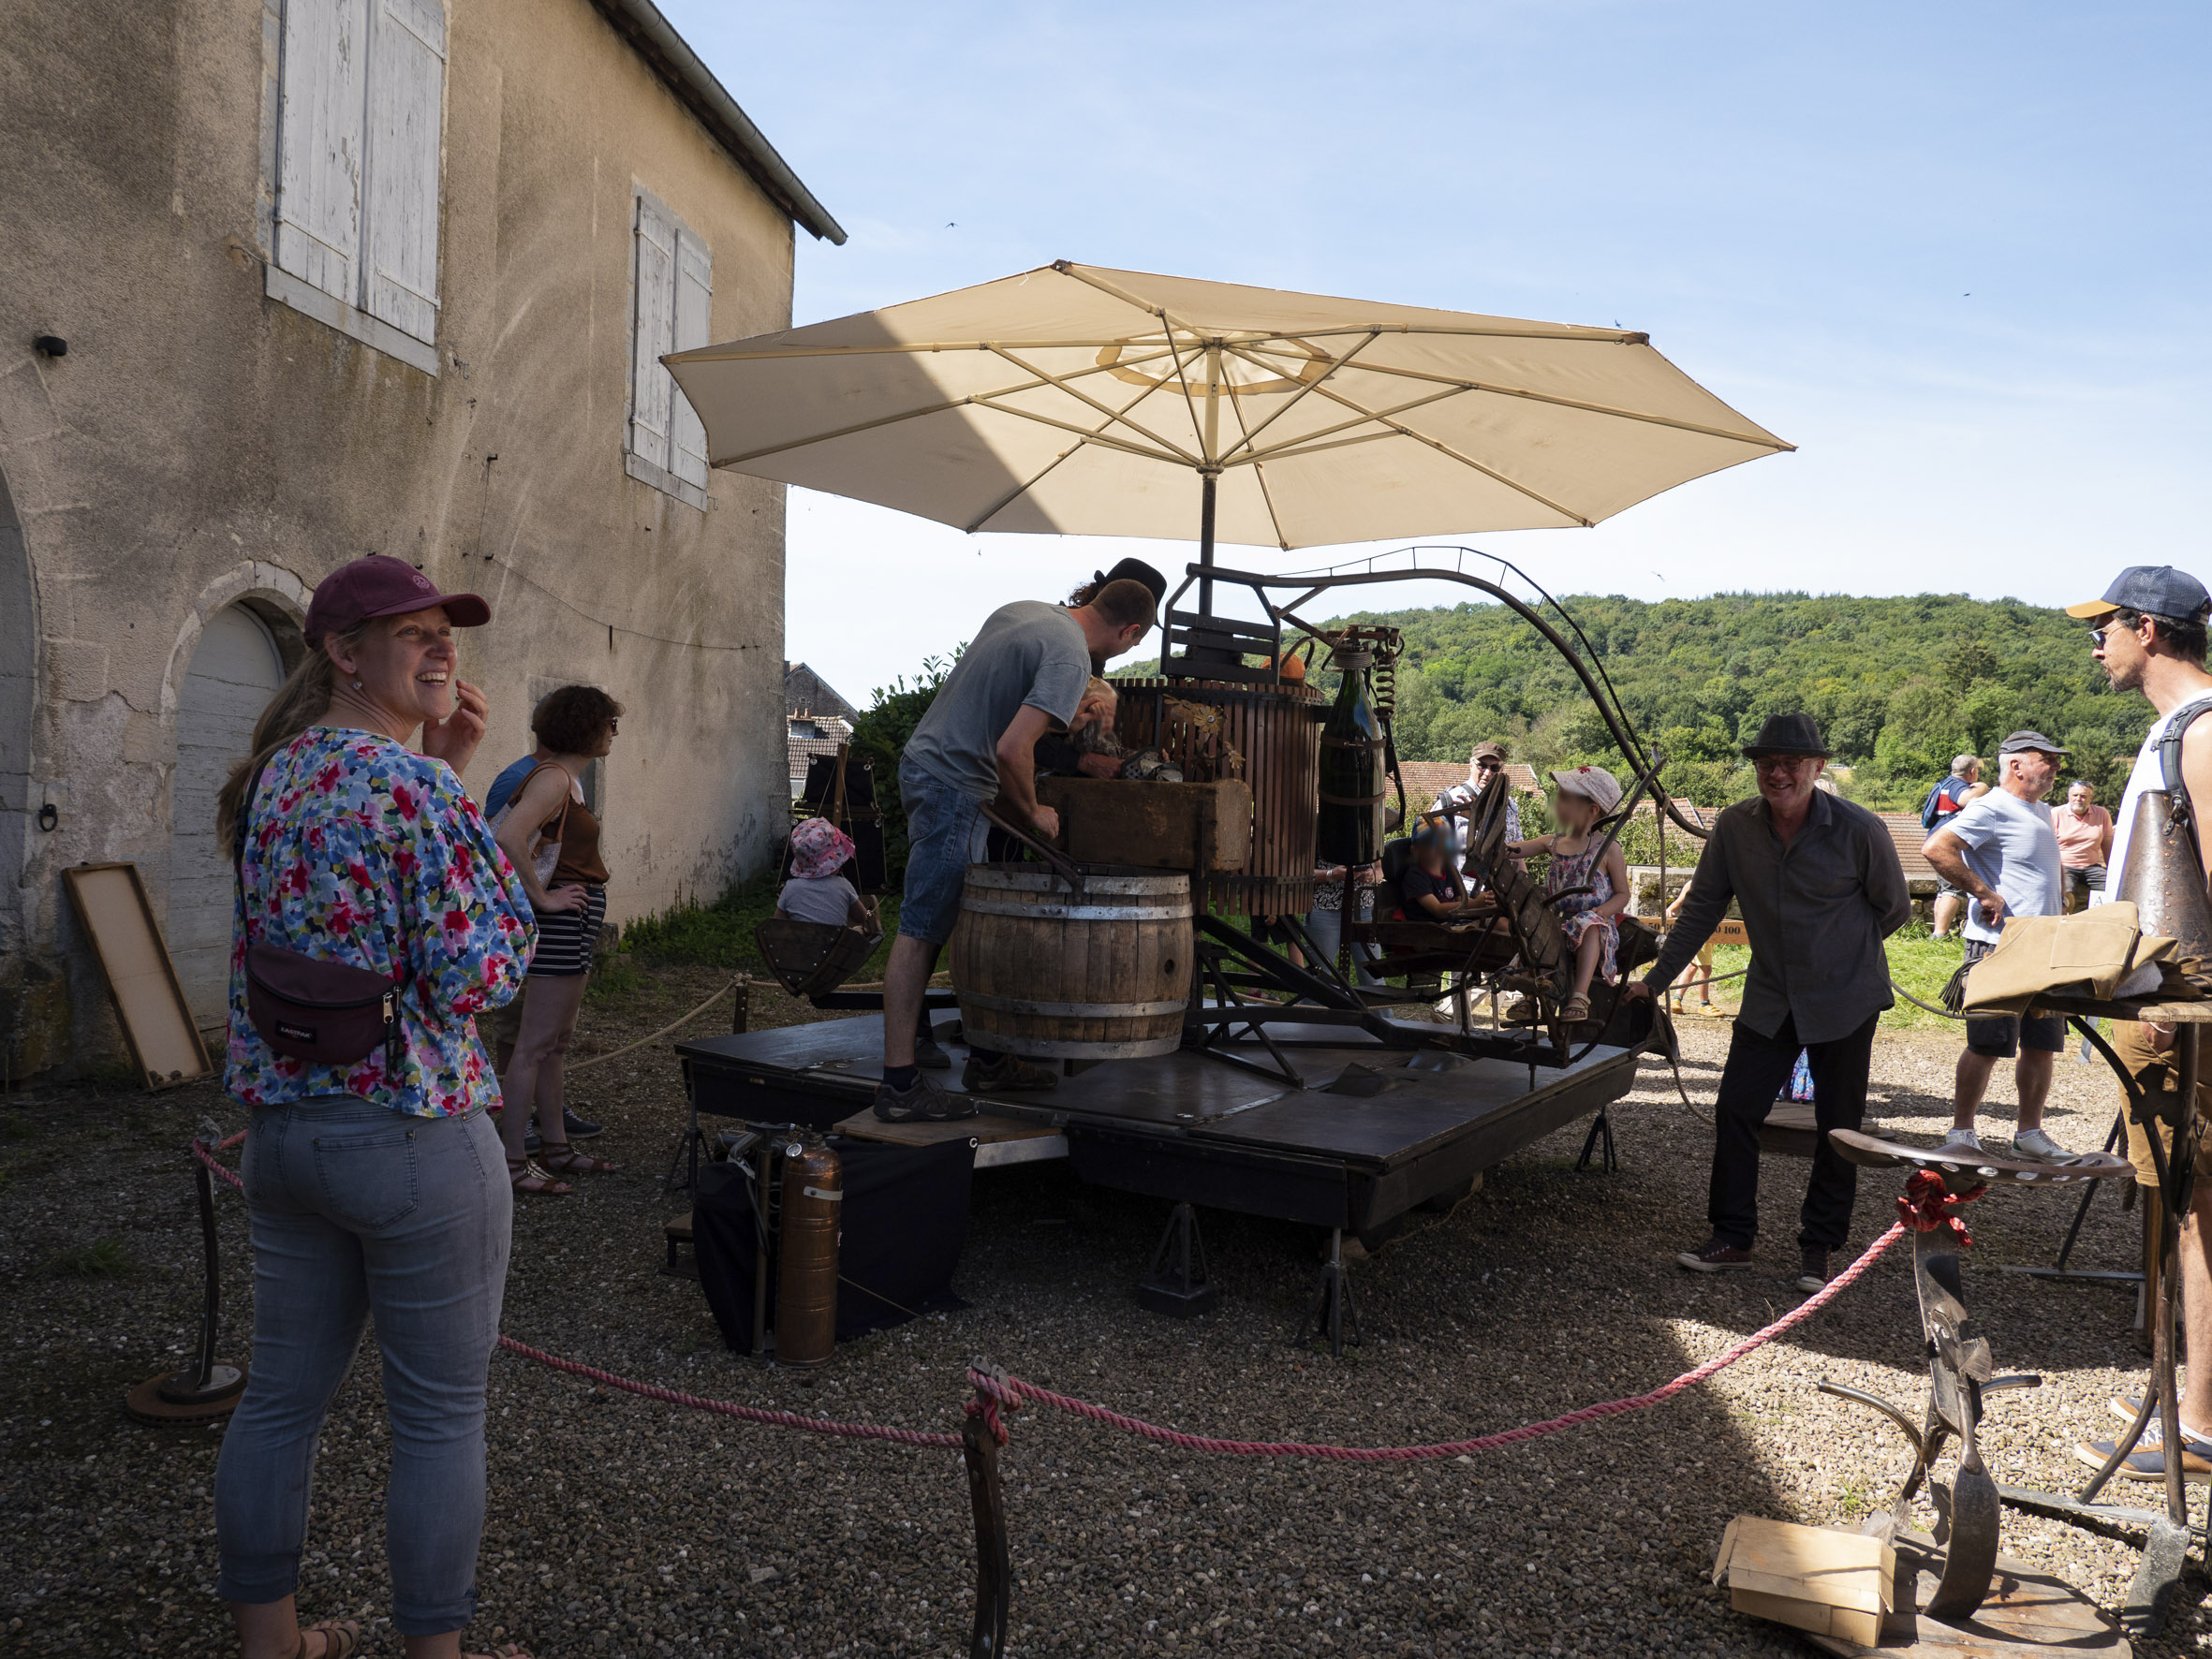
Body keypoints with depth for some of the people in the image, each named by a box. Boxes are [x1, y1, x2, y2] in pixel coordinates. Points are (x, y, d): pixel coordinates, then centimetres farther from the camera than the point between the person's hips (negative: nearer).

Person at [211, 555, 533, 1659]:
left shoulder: (274, 773, 9)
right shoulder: (413, 781, -18)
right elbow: (475, 976, -19)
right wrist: (480, 819, -8)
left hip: (282, 1123, 9)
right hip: (413, 1135, -8)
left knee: (281, 1394, 19)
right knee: (441, 1413, 8)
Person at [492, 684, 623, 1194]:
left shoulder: (568, 779, 15)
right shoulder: (553, 778, -15)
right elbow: (508, 836, -30)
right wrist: (541, 897, -22)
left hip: (577, 921, 10)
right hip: (563, 921, -10)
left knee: (556, 1042, 16)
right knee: (535, 1044, -6)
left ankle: (555, 1147, 25)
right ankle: (511, 1160, 0)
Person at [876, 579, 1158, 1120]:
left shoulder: (1020, 609, 11)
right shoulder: (1071, 659, -17)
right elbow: (1012, 750, -26)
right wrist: (1032, 813, -9)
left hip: (923, 759, 10)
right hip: (953, 785, -10)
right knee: (921, 932, -9)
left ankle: (985, 1057, 21)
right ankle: (899, 1085, -6)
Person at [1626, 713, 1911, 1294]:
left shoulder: (1859, 830, -15)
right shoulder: (1734, 826, -7)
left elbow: (1895, 909, 1)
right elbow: (1702, 909, 3)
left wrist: (1840, 949, 9)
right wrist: (1656, 978, 3)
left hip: (1845, 999, -3)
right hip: (1769, 998, 3)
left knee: (1838, 1127, 6)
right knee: (1736, 1111, 0)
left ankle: (1818, 1250, 21)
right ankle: (1732, 1238, 13)